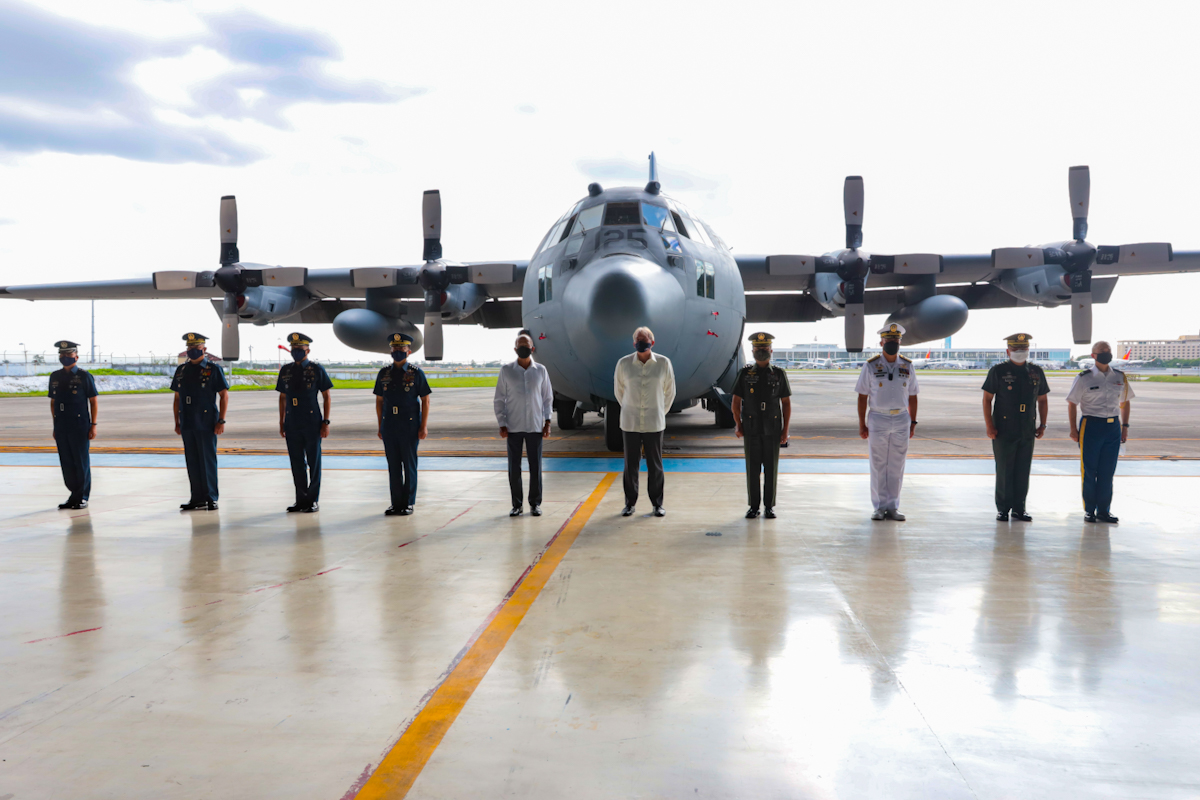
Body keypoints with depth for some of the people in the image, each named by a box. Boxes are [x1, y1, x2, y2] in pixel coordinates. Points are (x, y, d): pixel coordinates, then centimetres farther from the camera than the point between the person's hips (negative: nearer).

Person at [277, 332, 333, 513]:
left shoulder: (316, 369, -2)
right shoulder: (285, 370, 10)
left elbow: (326, 397, -1)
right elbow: (282, 398, 16)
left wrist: (326, 422, -7)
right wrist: (281, 423, 11)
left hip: (312, 424, -4)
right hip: (292, 425, 4)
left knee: (314, 462, 2)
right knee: (296, 464, 8)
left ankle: (313, 500, 10)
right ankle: (301, 499, 18)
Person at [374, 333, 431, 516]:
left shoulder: (416, 374, -1)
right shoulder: (384, 374, 9)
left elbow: (425, 401, -1)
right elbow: (379, 401, 12)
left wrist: (423, 426, -8)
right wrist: (380, 427, 9)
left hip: (409, 427, -3)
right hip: (389, 427, 3)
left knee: (409, 466, 2)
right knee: (393, 466, 7)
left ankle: (409, 503, 10)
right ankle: (396, 503, 15)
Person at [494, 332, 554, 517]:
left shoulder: (540, 370, 4)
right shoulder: (506, 370, 1)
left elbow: (547, 397, 9)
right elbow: (499, 400, 4)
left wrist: (547, 422, 1)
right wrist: (502, 424, -3)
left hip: (535, 426, 1)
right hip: (513, 427, 0)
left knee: (535, 467, 3)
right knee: (514, 468, 3)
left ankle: (535, 504, 15)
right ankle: (517, 505, 14)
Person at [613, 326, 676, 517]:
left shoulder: (664, 363, -3)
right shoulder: (623, 363, -2)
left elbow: (669, 392, 8)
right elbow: (618, 390, 11)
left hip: (654, 423, 0)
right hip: (630, 423, 0)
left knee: (655, 465, 6)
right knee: (630, 464, 6)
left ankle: (657, 503, 18)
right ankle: (630, 503, 19)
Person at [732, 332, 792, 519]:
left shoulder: (779, 374, 3)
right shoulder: (745, 373, 3)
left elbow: (786, 403, 4)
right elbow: (736, 402, 5)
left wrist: (785, 430, -2)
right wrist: (739, 426, -2)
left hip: (772, 429, 0)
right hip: (752, 429, 0)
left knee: (771, 468, 3)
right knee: (752, 468, 2)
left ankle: (769, 506, 11)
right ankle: (753, 506, 11)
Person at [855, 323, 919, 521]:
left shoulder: (907, 366, 7)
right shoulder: (871, 366, -1)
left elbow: (912, 397, 11)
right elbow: (862, 396, -1)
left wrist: (913, 422, 6)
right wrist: (861, 424, -5)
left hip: (901, 421, 2)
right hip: (878, 420, -2)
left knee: (897, 467, 4)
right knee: (878, 466, 2)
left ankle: (892, 507, 12)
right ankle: (880, 507, 10)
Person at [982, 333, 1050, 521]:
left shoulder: (1036, 372, 10)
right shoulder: (998, 371, -1)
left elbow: (1042, 400, 17)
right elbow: (987, 399, -2)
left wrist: (1043, 424, 8)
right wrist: (989, 426, -9)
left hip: (1028, 432, 3)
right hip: (1004, 431, -3)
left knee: (1023, 471, 6)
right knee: (1004, 471, 0)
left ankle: (1019, 508, 16)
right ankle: (1003, 509, 9)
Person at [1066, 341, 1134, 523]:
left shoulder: (1120, 377, 8)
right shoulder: (1084, 378, -3)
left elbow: (1124, 402, 18)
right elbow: (1072, 404, 0)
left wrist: (1125, 425, 10)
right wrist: (1073, 428, -6)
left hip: (1113, 427, 3)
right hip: (1091, 426, -3)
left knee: (1108, 472, 6)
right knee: (1089, 471, 2)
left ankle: (1104, 510, 16)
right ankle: (1089, 510, 12)